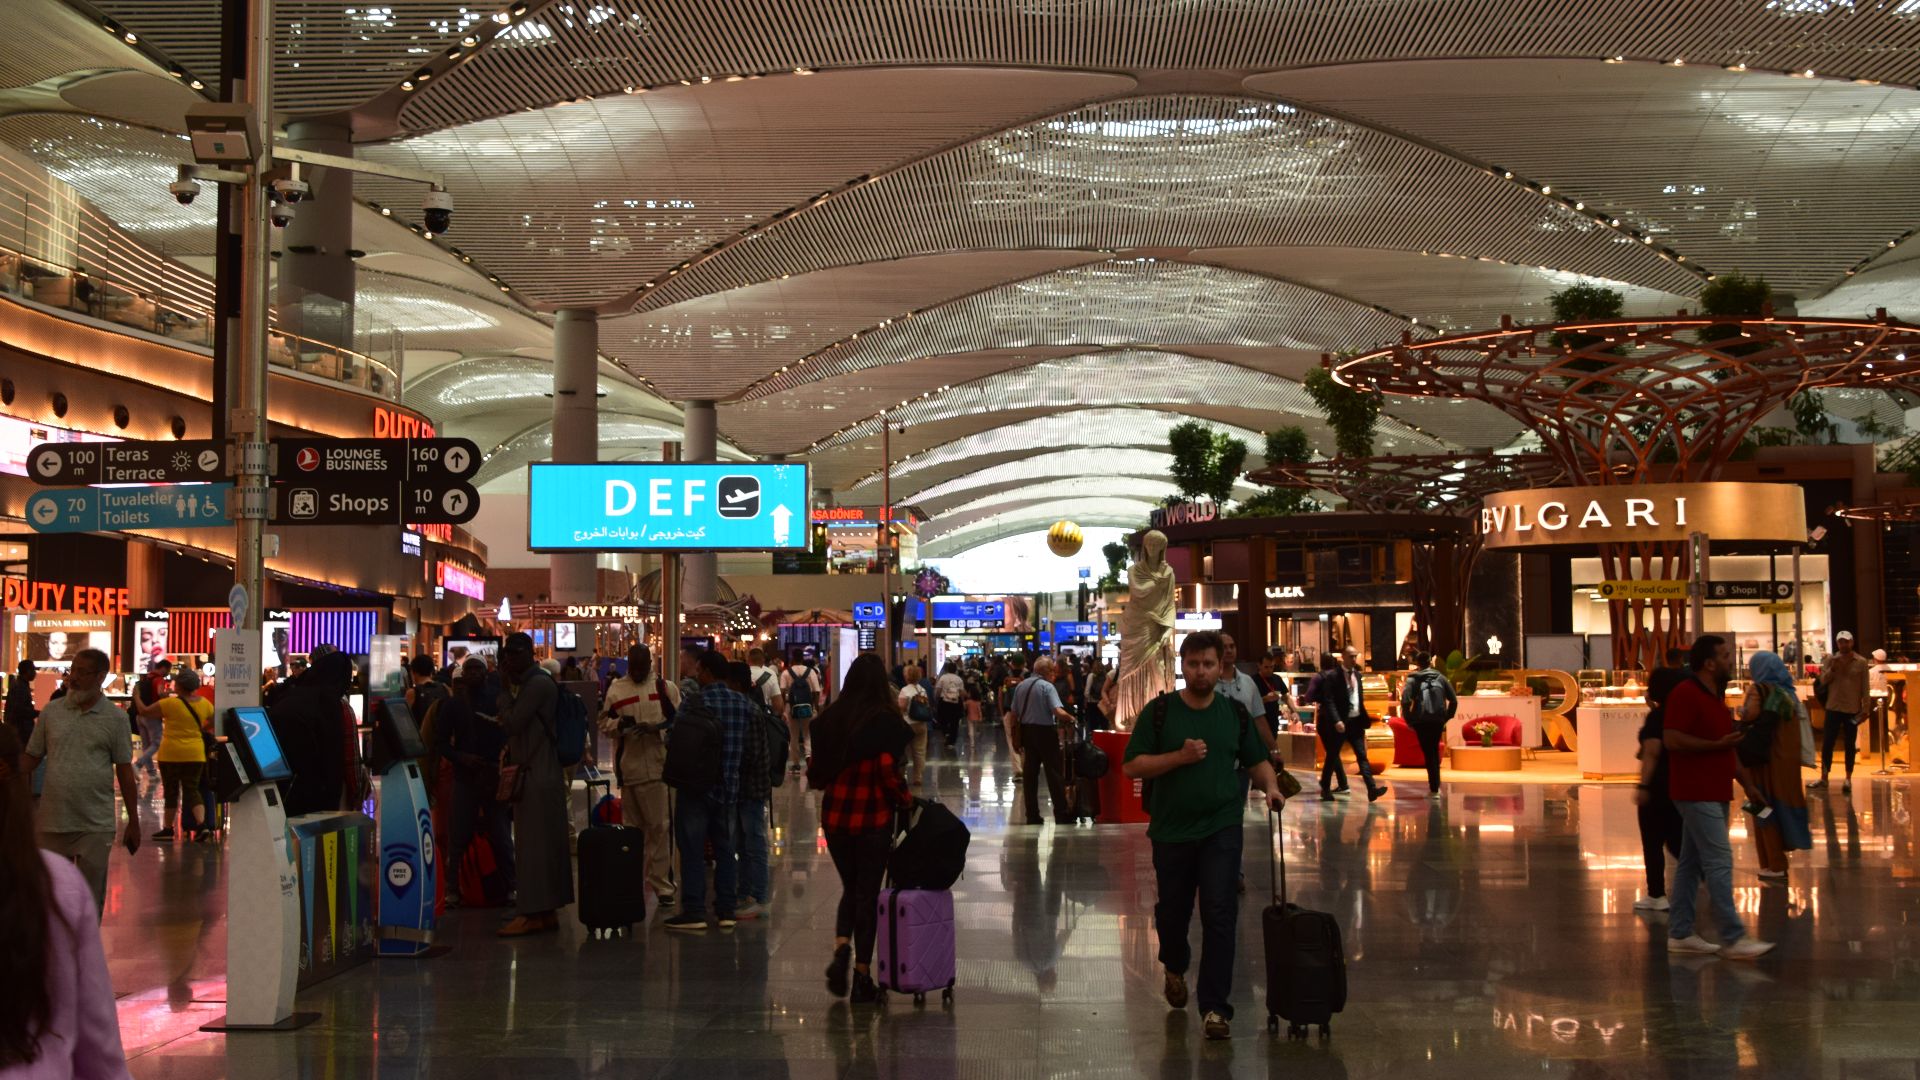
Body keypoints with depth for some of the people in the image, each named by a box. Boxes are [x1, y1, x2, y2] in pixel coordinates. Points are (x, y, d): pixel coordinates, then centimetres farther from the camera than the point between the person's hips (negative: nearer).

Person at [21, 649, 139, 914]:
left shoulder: (115, 719, 0)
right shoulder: (51, 712, 6)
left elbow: (125, 772, 2)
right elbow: (31, 759, 9)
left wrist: (133, 822, 1)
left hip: (95, 826, -2)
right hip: (52, 822, 2)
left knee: (91, 900, 5)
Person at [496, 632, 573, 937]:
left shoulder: (538, 684, -14)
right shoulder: (533, 681, 17)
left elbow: (511, 724, -16)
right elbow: (514, 726, 19)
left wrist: (509, 689, -5)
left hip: (536, 776, -10)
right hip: (541, 774, 10)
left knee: (531, 845, -8)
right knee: (546, 844, 11)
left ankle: (531, 914, -6)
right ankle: (547, 912, 15)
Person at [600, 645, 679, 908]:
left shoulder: (666, 688, 3)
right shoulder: (616, 689, 9)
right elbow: (603, 724, 10)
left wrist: (658, 728, -17)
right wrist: (620, 723, -10)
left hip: (658, 766, -2)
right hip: (629, 766, 2)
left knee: (659, 826, -4)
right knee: (631, 827, 12)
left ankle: (661, 884, 0)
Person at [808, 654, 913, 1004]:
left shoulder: (830, 719, 1)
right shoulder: (886, 720, -12)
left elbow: (815, 771, 6)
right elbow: (889, 772, -16)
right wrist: (906, 801, 0)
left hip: (834, 816, 4)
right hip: (873, 818, -4)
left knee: (850, 887, 19)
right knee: (867, 892, 7)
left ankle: (841, 949, -5)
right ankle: (862, 975, 10)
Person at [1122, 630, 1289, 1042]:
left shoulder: (1235, 713, 5)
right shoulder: (1159, 712, -3)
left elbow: (1257, 760, 13)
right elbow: (1132, 765, -7)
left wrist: (1270, 785, -8)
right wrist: (1180, 757, -18)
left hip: (1221, 828, 0)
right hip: (1171, 830, 0)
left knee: (1219, 914, -9)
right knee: (1172, 911, 14)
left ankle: (1215, 1006, -6)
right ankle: (1174, 968, 45)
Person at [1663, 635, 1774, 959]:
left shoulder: (1715, 695, 16)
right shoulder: (1686, 694, -15)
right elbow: (1672, 739, -23)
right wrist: (1718, 744, -22)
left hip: (1712, 792, 10)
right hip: (1697, 794, -10)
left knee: (1691, 863, 11)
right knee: (1719, 862, -11)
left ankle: (1680, 933, 15)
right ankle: (1732, 938, -10)